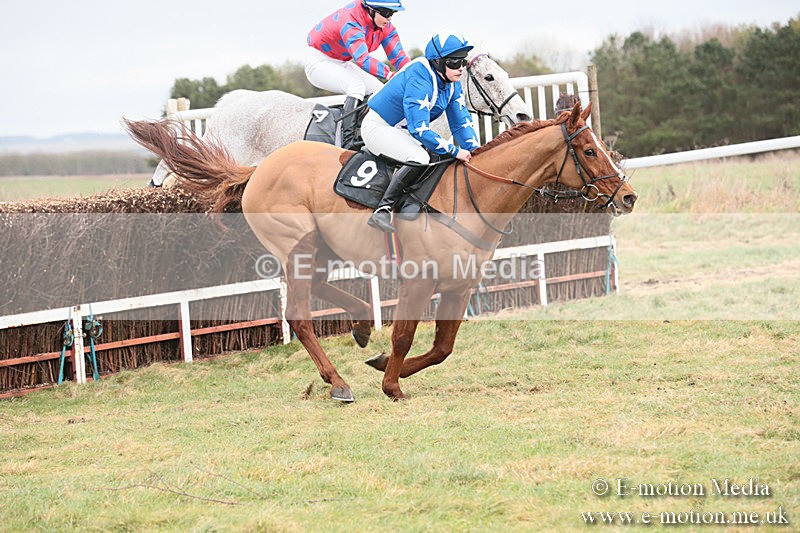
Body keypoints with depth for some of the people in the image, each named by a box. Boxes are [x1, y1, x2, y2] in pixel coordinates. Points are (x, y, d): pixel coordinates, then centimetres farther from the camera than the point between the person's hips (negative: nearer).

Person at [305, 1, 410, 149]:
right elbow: (362, 59, -47)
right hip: (319, 61, -9)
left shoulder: (385, 26, -9)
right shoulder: (351, 21, -35)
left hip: (342, 63, 9)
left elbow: (399, 57, -13)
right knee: (356, 86, -30)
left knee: (379, 91, -5)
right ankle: (346, 144, -34)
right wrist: (390, 75, -57)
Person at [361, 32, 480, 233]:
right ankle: (382, 210, -33)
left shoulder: (452, 84, -2)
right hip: (378, 127, -10)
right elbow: (419, 130, -34)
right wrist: (455, 151, -30)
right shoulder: (419, 81, -30)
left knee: (444, 157, 4)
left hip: (402, 133, 10)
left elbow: (462, 123, 3)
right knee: (419, 158, -33)